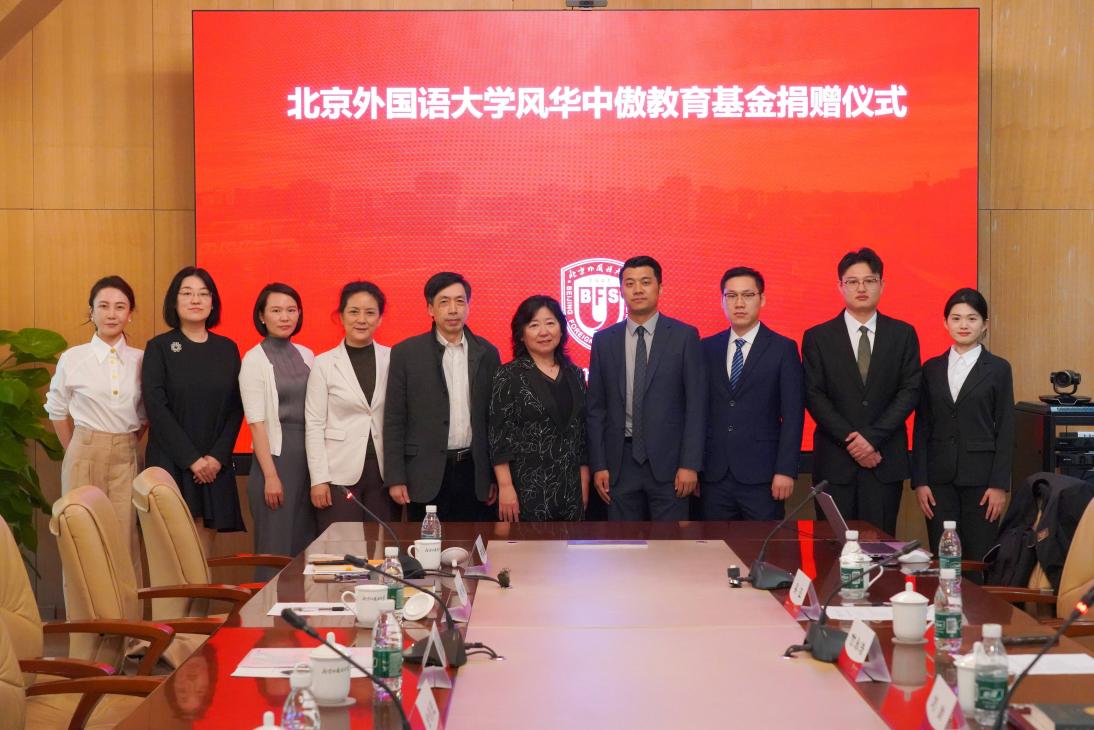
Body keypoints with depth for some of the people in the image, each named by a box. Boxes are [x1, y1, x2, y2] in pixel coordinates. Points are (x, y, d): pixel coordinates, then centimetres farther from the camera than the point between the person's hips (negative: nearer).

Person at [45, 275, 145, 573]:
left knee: (126, 542, -1)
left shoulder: (141, 360, 1)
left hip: (126, 458, 1)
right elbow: (57, 410, 10)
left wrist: (125, 446, 7)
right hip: (84, 455, -1)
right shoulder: (72, 358, -2)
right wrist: (75, 451, 9)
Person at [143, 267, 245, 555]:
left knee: (205, 553, 2)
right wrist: (191, 459, -12)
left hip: (215, 465, 3)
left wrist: (218, 456, -7)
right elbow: (156, 407, -7)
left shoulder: (227, 349, 10)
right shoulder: (159, 347, 1)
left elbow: (236, 408, 6)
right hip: (172, 463, -3)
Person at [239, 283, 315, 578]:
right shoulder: (254, 359, -5)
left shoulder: (306, 355, 11)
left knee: (306, 545, 8)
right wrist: (270, 475, -14)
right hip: (275, 456, -5)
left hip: (309, 457, 5)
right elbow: (256, 422, -9)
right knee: (276, 548, -2)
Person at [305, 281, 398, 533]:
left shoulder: (392, 359, 5)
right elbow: (315, 425, 0)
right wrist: (319, 479, -6)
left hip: (384, 472, 2)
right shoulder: (324, 364, 1)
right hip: (340, 473, -2)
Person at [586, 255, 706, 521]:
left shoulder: (684, 336, 1)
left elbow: (696, 405, -2)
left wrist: (690, 464, -8)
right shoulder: (604, 340, 8)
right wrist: (598, 465, 1)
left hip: (667, 461, -2)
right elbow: (596, 408, 8)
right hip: (621, 461, 2)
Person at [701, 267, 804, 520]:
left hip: (761, 475, -3)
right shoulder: (707, 348, 10)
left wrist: (786, 470, -10)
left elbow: (792, 415, -3)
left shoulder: (783, 349, 1)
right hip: (714, 475, 3)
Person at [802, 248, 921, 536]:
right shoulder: (817, 337, 5)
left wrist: (872, 437, -11)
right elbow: (814, 396, -2)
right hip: (835, 461, 0)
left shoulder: (903, 334, 7)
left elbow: (910, 391, 0)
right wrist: (850, 440, -12)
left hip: (885, 461, 1)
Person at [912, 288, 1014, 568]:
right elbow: (921, 428, 8)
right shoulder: (932, 368, 9)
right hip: (939, 478, 2)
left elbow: (1005, 430, 0)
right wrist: (919, 481, 1)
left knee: (979, 560, -2)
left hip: (980, 477, -2)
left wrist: (1000, 484, -7)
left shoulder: (998, 369, 2)